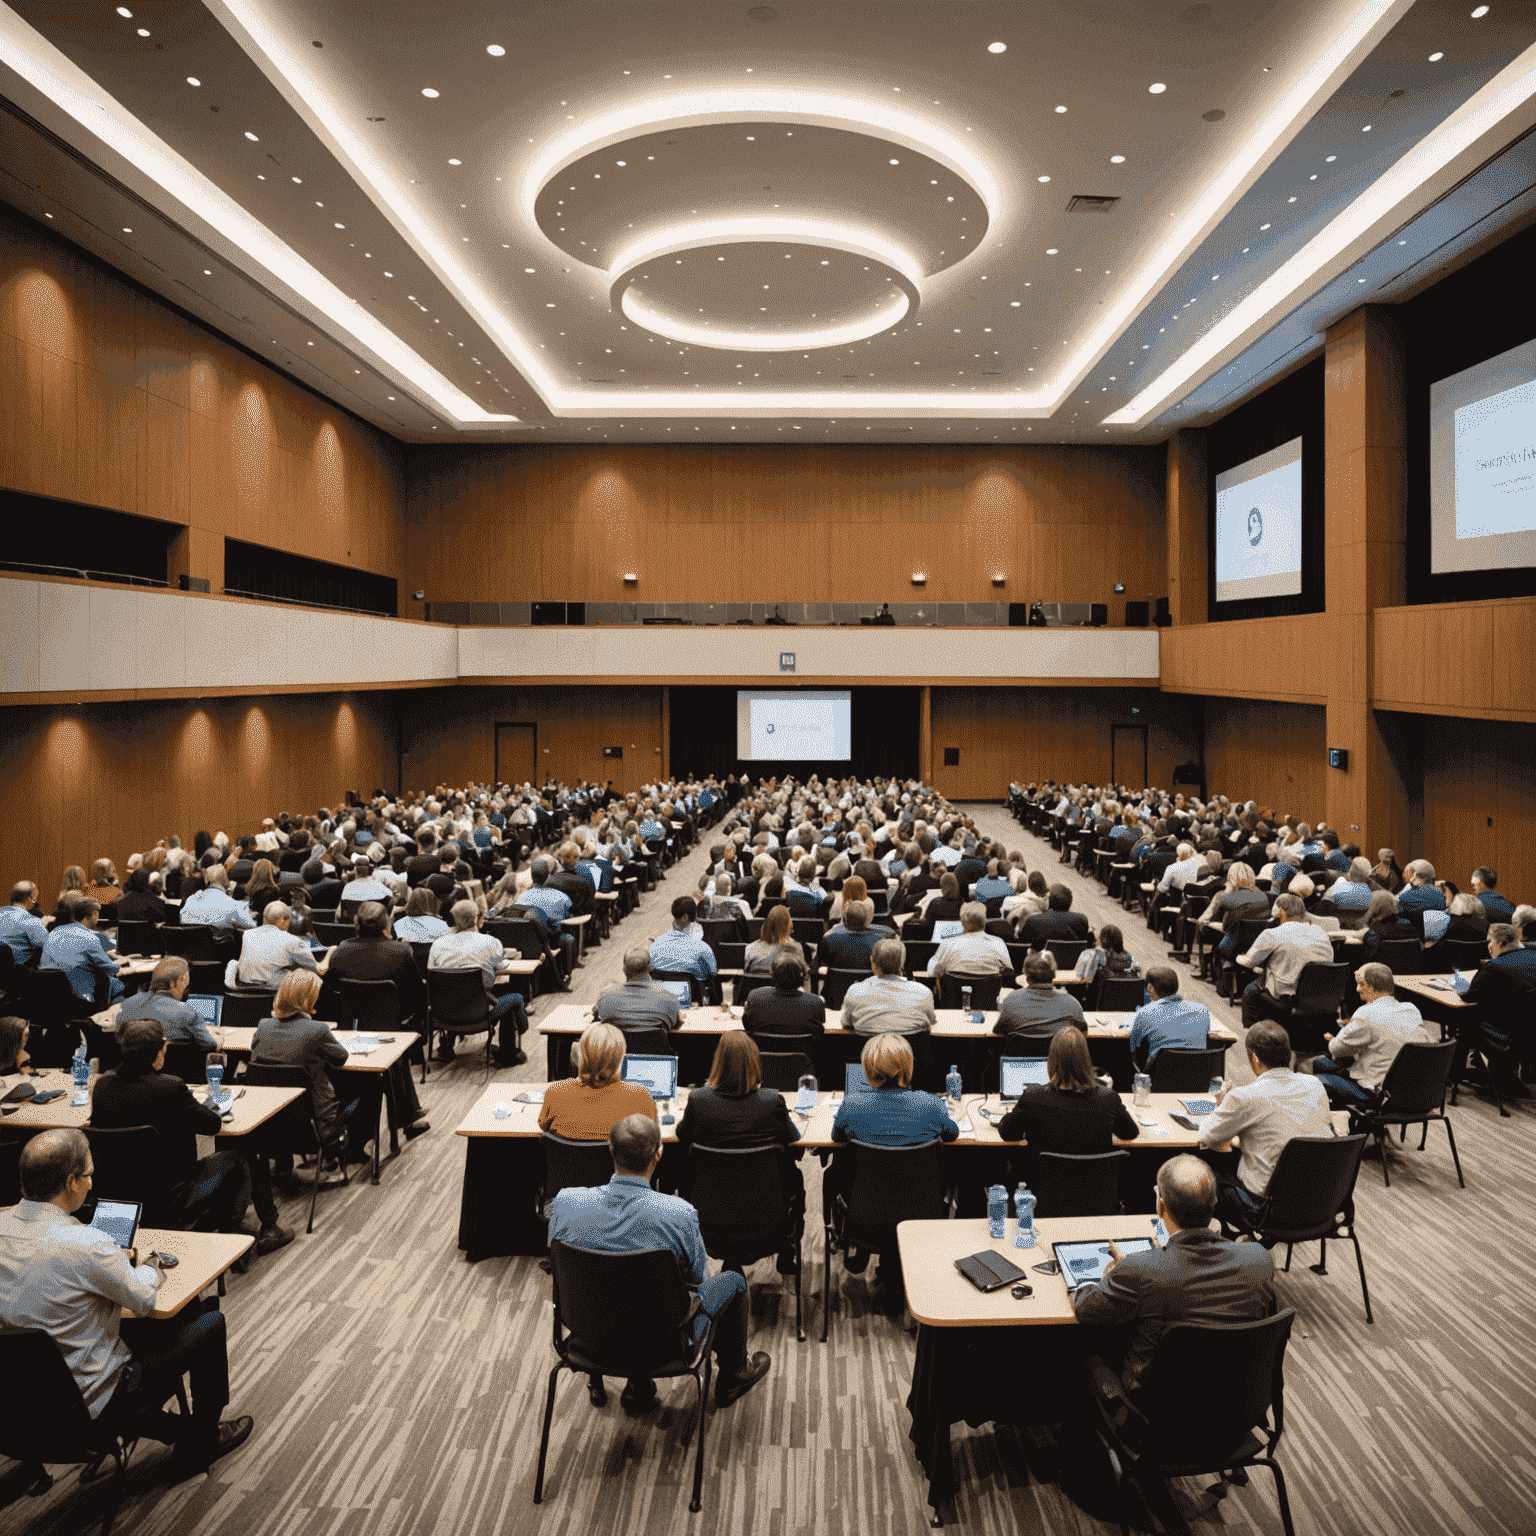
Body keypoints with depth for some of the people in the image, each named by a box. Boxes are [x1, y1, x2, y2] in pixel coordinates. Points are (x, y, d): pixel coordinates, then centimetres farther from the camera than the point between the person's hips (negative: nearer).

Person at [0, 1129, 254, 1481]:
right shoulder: (84, 1244, -32)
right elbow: (143, 1300, -15)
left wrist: (113, 1259, 7)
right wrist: (152, 1267, 6)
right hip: (93, 1402, -8)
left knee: (189, 1309, 22)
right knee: (211, 1324, 10)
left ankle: (171, 1430, 35)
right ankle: (199, 1447, 29)